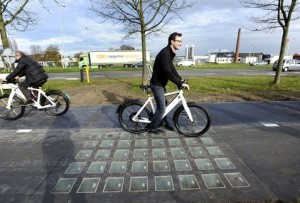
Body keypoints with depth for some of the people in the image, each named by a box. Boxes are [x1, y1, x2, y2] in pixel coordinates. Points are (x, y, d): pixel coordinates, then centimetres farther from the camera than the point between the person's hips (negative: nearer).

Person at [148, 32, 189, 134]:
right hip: (157, 84, -10)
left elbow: (172, 69, 17)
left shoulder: (170, 53, 9)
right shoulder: (165, 53, -24)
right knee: (161, 108, -3)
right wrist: (181, 83, -29)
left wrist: (180, 80, 10)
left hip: (161, 83, 10)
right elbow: (168, 73, -32)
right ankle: (152, 128, 13)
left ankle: (164, 122, 39)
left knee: (163, 104, 20)